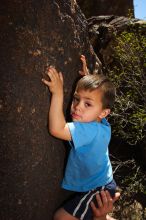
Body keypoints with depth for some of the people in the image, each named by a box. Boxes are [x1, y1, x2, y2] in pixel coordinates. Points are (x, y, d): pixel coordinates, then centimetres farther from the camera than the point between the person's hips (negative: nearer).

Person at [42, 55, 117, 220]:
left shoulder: (91, 130, -35)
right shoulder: (101, 123, -9)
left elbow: (56, 129, -42)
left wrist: (58, 93, -40)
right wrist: (87, 76, 11)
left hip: (98, 190, -9)